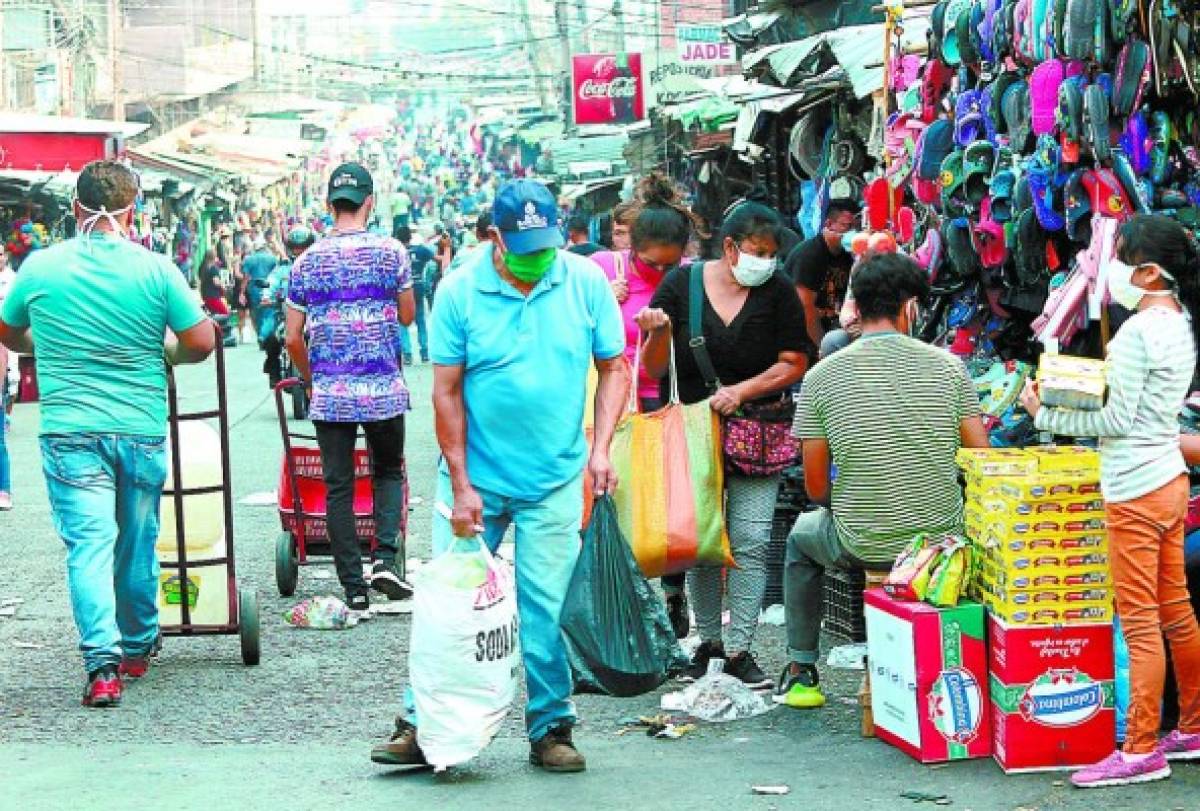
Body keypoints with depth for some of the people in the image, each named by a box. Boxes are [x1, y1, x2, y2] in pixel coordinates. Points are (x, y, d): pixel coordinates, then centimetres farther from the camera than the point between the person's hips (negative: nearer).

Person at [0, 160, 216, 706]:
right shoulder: (156, 269, -6)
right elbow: (201, 343, -5)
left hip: (70, 431, -1)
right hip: (142, 430, 1)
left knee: (89, 543, -4)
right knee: (137, 544, 16)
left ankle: (103, 660, -18)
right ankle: (137, 649, 31)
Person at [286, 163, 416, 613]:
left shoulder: (307, 261, 1)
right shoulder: (391, 253, -3)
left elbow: (293, 338, 3)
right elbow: (408, 317, 9)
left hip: (329, 395, 1)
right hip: (384, 391, -1)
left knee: (338, 488, 6)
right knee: (388, 473, 19)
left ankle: (354, 589, 5)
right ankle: (385, 557, -1)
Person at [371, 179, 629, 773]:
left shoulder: (586, 282, -3)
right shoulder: (460, 291, -8)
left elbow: (613, 368, 5)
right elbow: (447, 391, -5)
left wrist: (600, 448, -7)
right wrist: (459, 485, -7)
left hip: (554, 481, 1)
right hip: (475, 476, 0)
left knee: (544, 611, 2)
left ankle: (550, 729, 15)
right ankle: (423, 724, 14)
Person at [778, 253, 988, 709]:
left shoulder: (821, 376, -6)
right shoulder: (946, 365, -4)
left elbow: (816, 487, -2)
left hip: (861, 546, -1)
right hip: (942, 541, 1)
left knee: (801, 537, 33)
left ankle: (800, 672, 34)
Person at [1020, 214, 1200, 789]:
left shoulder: (1138, 331, -19)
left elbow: (1117, 419, -19)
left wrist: (1046, 414, -10)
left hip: (1135, 491, -10)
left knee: (1140, 625, -5)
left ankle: (1141, 752, -1)